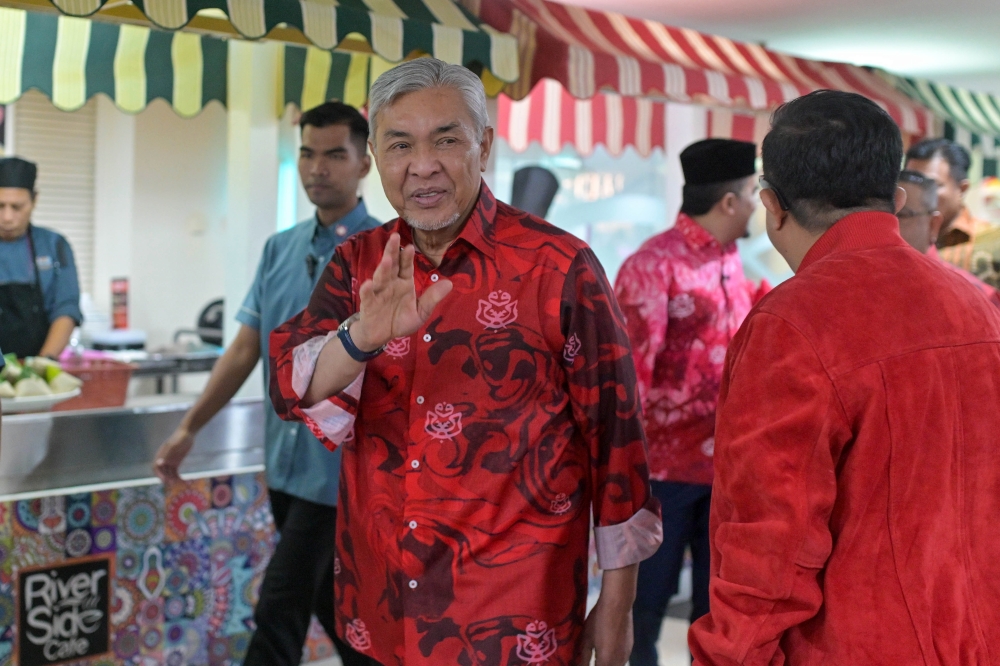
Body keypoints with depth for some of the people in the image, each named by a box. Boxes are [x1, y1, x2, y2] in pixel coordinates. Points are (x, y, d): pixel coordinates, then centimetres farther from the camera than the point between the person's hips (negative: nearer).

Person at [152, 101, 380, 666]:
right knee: (329, 598, 19)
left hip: (339, 464, -6)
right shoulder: (280, 249, 9)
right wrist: (191, 428, 10)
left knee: (278, 614, -6)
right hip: (284, 460, 7)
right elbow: (246, 349, 12)